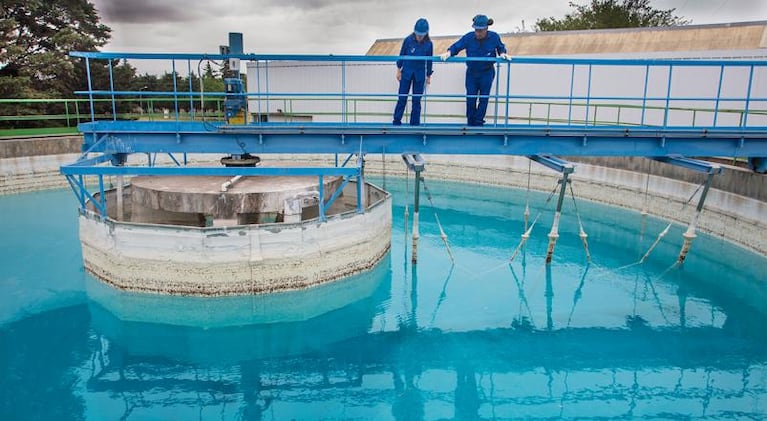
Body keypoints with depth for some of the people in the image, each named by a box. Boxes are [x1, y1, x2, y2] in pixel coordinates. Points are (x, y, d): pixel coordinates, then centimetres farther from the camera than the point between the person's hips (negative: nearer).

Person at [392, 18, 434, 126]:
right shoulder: (408, 40, -11)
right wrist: (399, 69, 3)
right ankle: (396, 121, 12)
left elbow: (429, 60, 2)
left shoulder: (428, 44, -8)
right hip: (407, 72, -1)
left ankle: (415, 123, 14)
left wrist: (428, 75, 7)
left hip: (420, 74, 1)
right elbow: (402, 55, 1)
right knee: (402, 98, 2)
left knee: (417, 100, 6)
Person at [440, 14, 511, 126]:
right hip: (471, 73, 1)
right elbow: (456, 46, -10)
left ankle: (478, 123, 18)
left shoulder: (494, 37, -13)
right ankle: (470, 124, 20)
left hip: (487, 73, 0)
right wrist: (449, 52, -29)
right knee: (470, 99, 4)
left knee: (483, 99, 5)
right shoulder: (468, 37, -15)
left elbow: (501, 48, 5)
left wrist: (503, 54, -15)